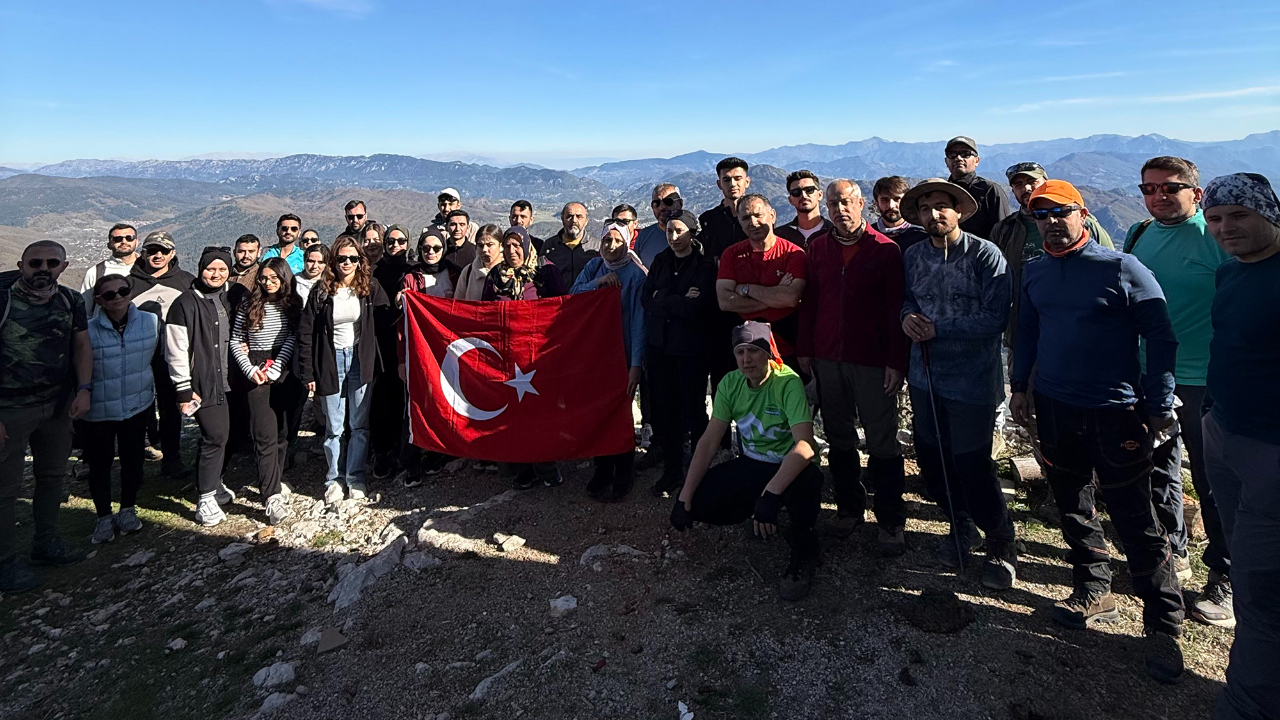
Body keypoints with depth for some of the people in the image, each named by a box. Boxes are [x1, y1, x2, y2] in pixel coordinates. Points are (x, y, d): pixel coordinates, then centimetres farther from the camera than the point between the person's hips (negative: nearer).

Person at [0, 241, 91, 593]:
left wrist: (84, 389, -6)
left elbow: (81, 345, 8)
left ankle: (46, 543, 34)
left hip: (59, 405, 5)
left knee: (53, 475, 17)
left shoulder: (71, 300, 2)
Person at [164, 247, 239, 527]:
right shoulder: (185, 304, -11)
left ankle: (213, 485, 30)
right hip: (201, 384, -7)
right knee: (216, 435, -12)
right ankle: (206, 500, -3)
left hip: (223, 381, 7)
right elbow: (176, 351, -13)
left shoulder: (226, 300, 12)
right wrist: (184, 390, -15)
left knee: (217, 435, 14)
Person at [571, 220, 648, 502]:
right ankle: (602, 471, 24)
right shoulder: (594, 267, 9)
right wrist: (598, 282, -15)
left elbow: (639, 321, -13)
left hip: (622, 353, -5)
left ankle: (623, 477, 16)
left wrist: (636, 364, -18)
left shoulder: (636, 274, -8)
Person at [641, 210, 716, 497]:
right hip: (659, 345, 5)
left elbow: (696, 307, -18)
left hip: (691, 348, -5)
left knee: (693, 411, 2)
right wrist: (679, 301, -9)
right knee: (664, 410, 7)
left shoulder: (705, 265, -6)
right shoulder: (661, 261, 11)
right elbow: (646, 299, 1)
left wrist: (663, 299, -7)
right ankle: (672, 471, 19)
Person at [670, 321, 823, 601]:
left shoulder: (788, 383, -23)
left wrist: (770, 494, -45)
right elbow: (709, 441, -7)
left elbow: (805, 445, -35)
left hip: (789, 468, -5)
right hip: (750, 465, 5)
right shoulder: (730, 383, -7)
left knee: (807, 480, -40)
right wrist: (684, 498, -13)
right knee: (698, 501, -16)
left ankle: (803, 550, -8)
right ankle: (757, 515, 15)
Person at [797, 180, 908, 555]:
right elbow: (809, 302, 11)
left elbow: (896, 308, -5)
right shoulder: (817, 248, 9)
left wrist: (896, 361, -10)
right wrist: (804, 349, 7)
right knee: (839, 440, 13)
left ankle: (891, 521, 12)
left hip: (873, 361, -4)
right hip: (827, 358, 4)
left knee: (882, 444, 1)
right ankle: (849, 507, 27)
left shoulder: (885, 250, -3)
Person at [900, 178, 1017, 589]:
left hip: (972, 382, -5)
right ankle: (959, 527, 37)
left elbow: (995, 319, -16)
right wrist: (907, 317, -4)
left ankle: (1001, 544, 21)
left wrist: (938, 329, -18)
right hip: (925, 376, 6)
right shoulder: (913, 256, 6)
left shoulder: (986, 256, -11)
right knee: (932, 460, 13)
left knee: (971, 465, -2)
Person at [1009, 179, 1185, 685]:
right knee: (1072, 506, 15)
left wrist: (1159, 407, -8)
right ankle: (1094, 591, 33)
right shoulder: (1034, 273, 7)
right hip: (1055, 411, 5)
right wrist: (1020, 386, 11)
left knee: (1136, 522, 0)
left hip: (1116, 414, -5)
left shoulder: (1122, 269, -9)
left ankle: (1163, 626, 14)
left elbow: (1161, 339, -7)